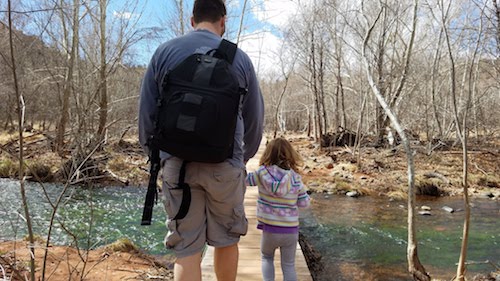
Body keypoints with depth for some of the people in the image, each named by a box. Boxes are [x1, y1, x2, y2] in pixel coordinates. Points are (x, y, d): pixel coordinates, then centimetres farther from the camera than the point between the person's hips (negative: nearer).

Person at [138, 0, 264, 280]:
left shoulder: (165, 51, 5)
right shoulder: (239, 57, 5)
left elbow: (147, 112, 5)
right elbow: (255, 118, 11)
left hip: (176, 162, 1)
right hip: (225, 164, 0)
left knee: (187, 249, 6)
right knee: (226, 241, 17)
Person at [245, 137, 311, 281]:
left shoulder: (262, 172, -9)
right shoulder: (296, 178, -4)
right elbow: (304, 203, 3)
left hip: (270, 229, -1)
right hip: (291, 230, 1)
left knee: (267, 258, 26)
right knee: (288, 265, 16)